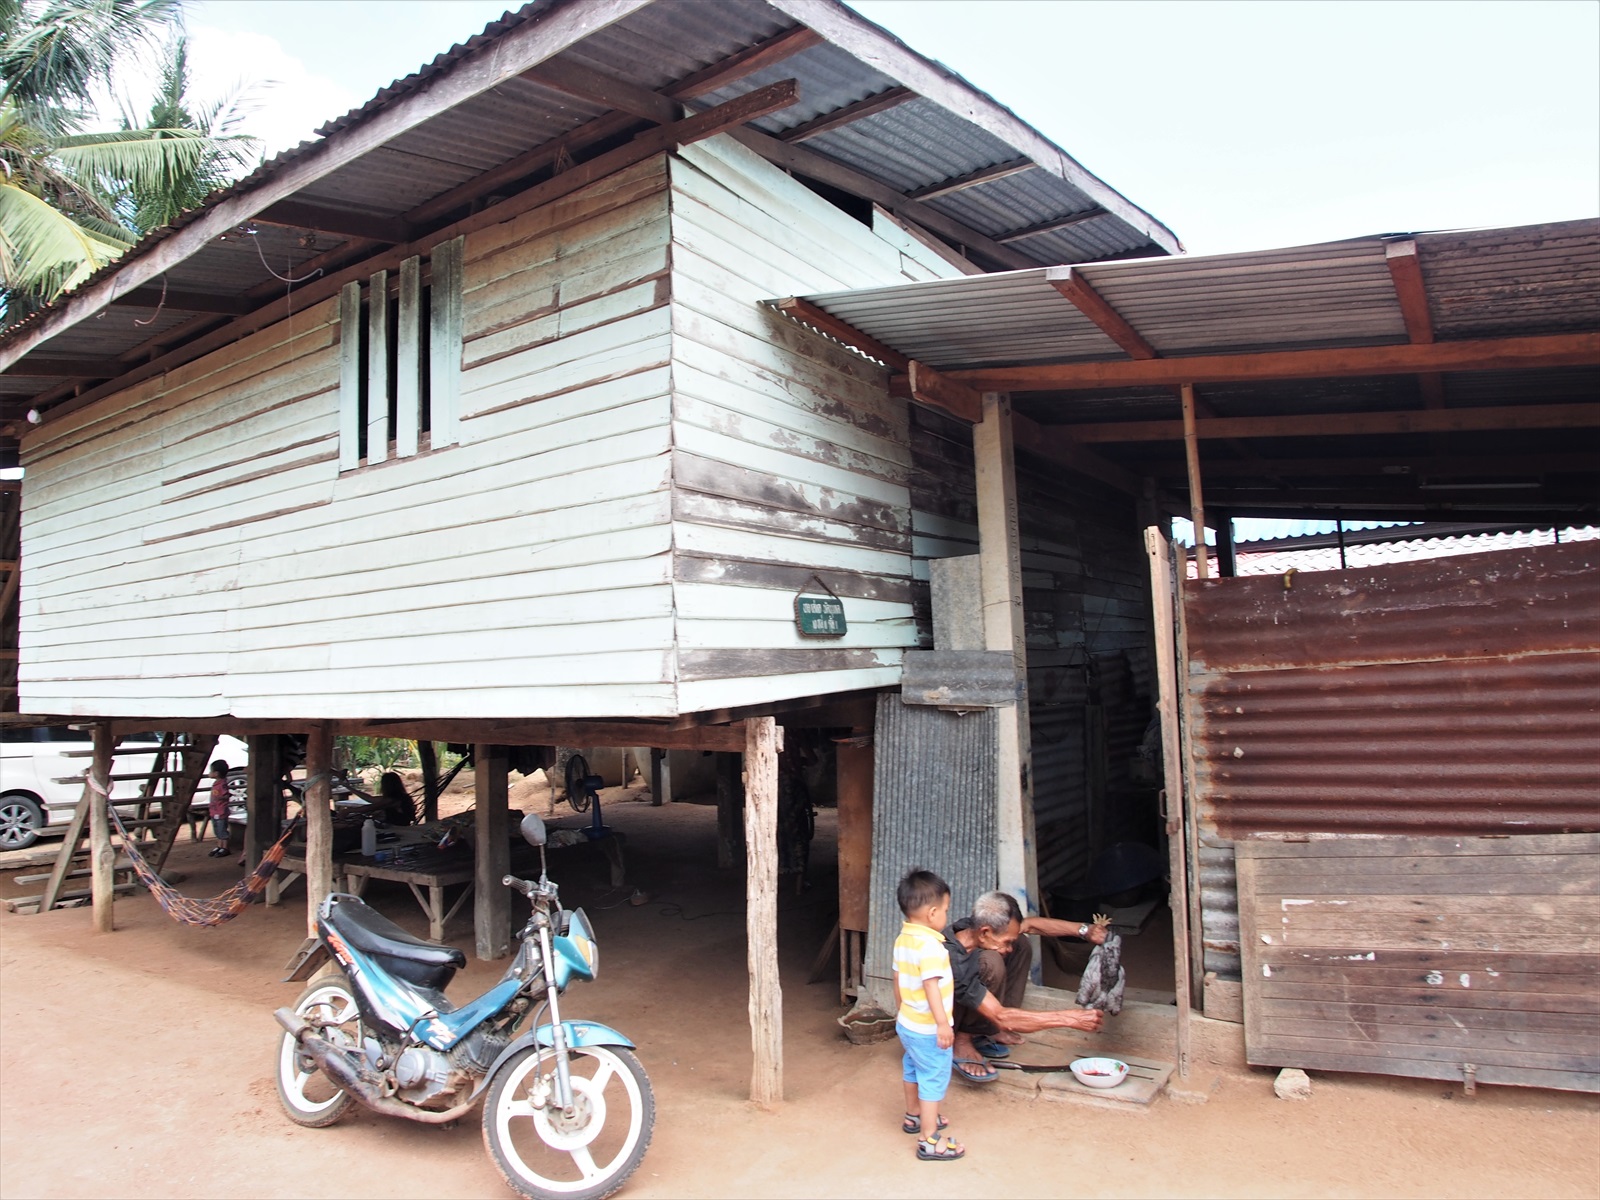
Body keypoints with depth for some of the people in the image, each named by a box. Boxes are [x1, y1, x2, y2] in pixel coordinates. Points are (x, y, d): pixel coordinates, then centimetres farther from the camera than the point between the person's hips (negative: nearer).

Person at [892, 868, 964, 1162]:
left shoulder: (902, 939, 2)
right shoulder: (930, 945, -26)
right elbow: (931, 986, -29)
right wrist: (943, 1024, -25)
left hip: (907, 1023, 9)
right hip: (928, 1028, -9)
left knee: (913, 1069, 25)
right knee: (934, 1079, 0)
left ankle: (914, 1116, 44)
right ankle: (929, 1141, 6)